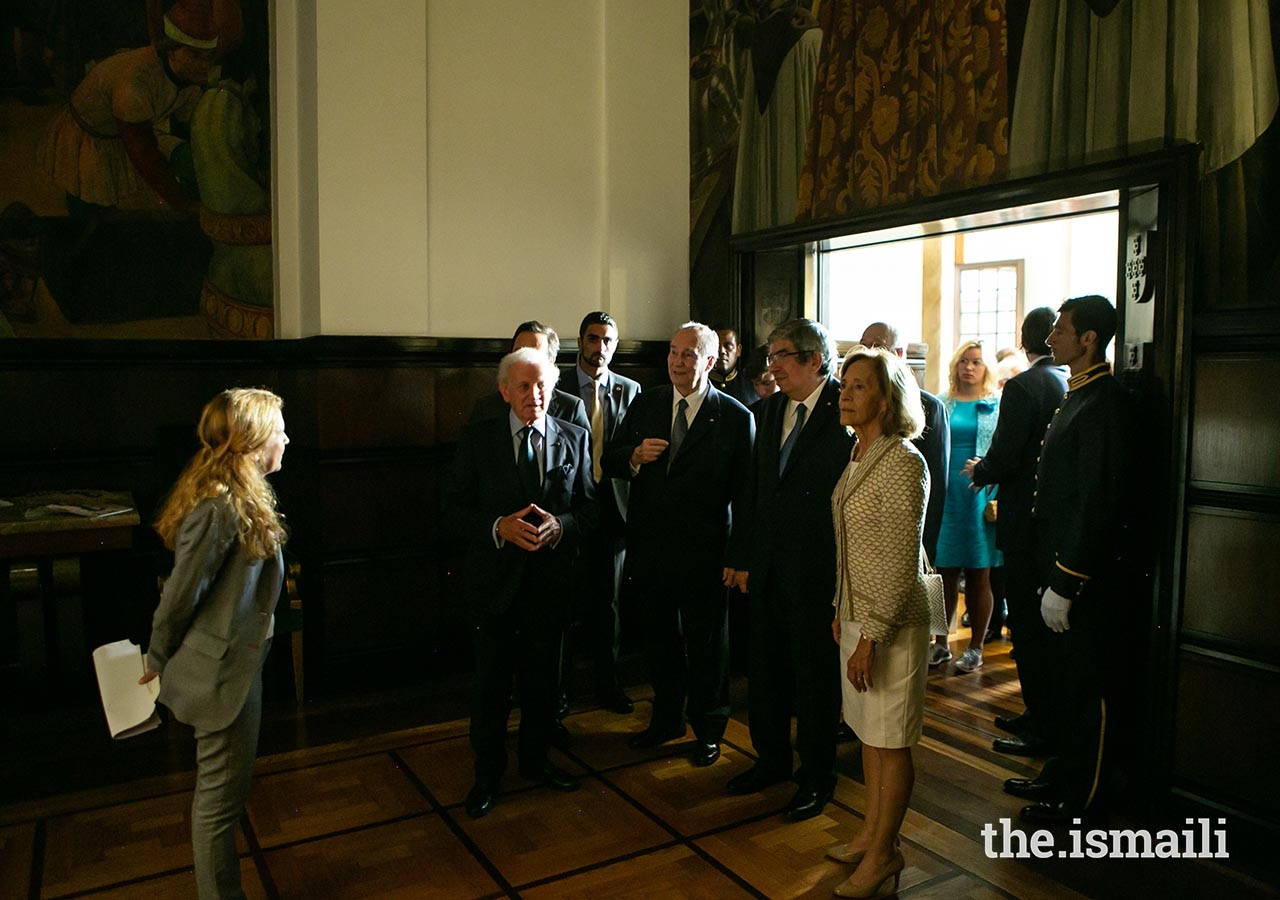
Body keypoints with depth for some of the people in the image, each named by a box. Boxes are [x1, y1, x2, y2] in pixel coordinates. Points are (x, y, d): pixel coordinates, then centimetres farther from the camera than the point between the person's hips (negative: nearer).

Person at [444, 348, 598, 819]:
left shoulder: (575, 439, 1)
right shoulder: (477, 439, -4)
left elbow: (589, 509, 3)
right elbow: (455, 507, -4)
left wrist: (559, 525, -18)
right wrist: (499, 527, -20)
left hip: (550, 581, 2)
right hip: (494, 581, -1)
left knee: (542, 680, 17)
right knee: (490, 685, 9)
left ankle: (536, 760, 38)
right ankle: (487, 775, 28)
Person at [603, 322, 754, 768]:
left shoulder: (735, 417, -7)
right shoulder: (644, 404, 5)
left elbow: (745, 495, -8)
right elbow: (609, 462, 8)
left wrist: (737, 557, -11)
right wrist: (634, 456, -14)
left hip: (703, 555, -4)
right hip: (650, 549, 4)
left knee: (706, 646, 11)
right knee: (660, 639, 18)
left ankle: (709, 730, 30)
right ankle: (666, 718, 37)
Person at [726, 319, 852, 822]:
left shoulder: (846, 411, -12)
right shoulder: (771, 409, 9)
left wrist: (846, 572, -14)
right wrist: (748, 558, 9)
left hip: (819, 568, -6)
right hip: (769, 567, 6)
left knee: (815, 672, 8)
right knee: (766, 667, 17)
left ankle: (816, 776, 28)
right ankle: (772, 758, 37)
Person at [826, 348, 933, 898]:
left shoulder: (904, 463, -18)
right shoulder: (859, 457, 8)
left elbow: (903, 562, -20)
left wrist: (872, 636, -20)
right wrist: (841, 611, 14)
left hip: (892, 622, -8)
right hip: (857, 615, 8)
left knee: (891, 741, 6)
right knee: (868, 730, 18)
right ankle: (872, 833, 33)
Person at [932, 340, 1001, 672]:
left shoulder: (999, 405, 4)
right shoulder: (941, 404, 9)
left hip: (981, 498, -2)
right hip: (946, 496, 2)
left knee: (978, 577, 6)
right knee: (945, 574, 5)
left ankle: (976, 648, 17)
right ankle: (941, 644, 17)